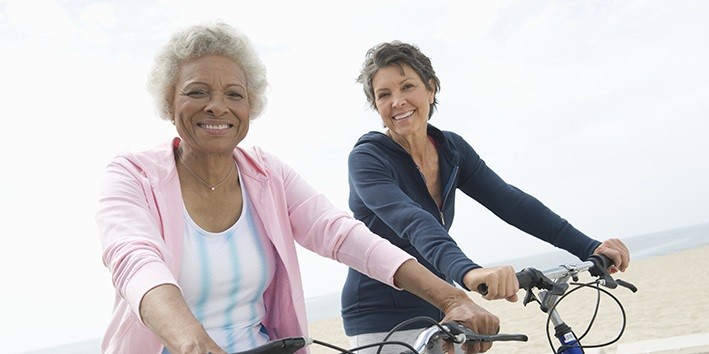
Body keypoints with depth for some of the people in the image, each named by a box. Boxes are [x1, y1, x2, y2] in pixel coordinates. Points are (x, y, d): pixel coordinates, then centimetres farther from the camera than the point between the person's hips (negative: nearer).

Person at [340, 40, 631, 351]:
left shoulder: (452, 150, 1)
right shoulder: (366, 159, -17)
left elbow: (509, 201, -7)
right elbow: (410, 220, -34)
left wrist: (589, 248, -18)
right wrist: (469, 272, -50)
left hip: (439, 311, 5)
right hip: (382, 324, -5)